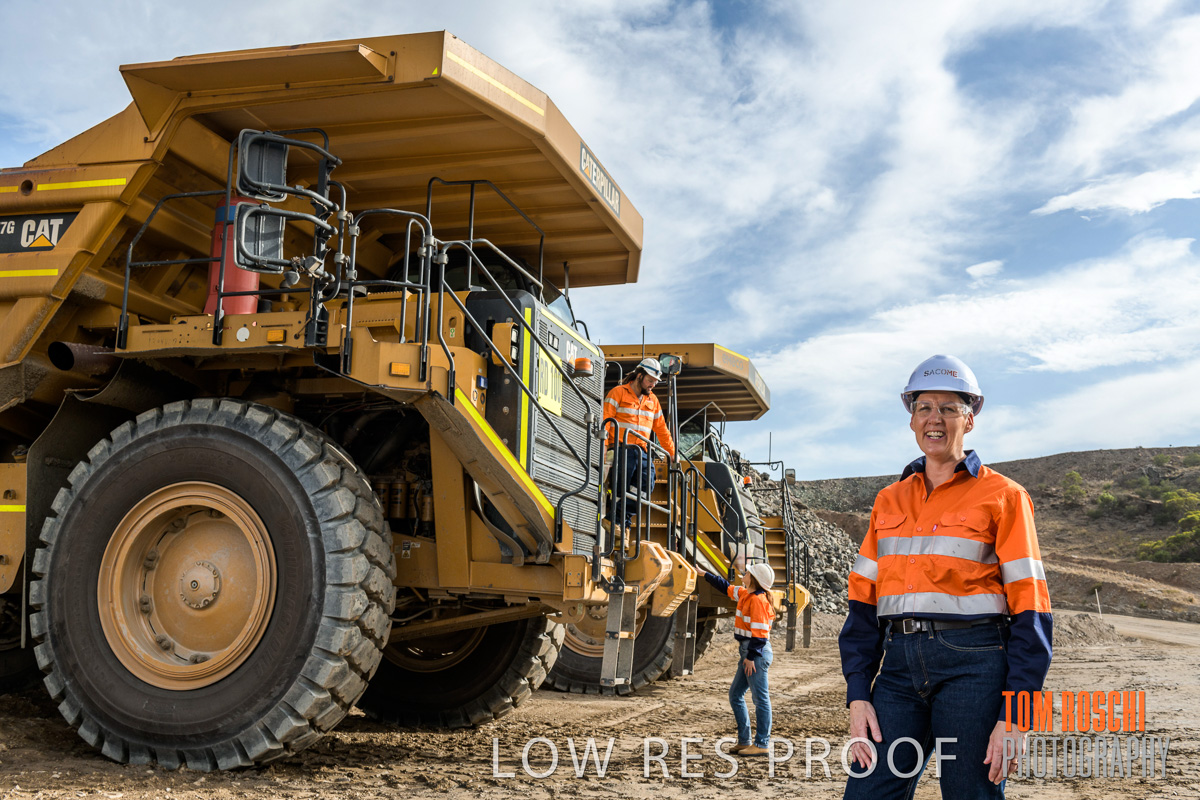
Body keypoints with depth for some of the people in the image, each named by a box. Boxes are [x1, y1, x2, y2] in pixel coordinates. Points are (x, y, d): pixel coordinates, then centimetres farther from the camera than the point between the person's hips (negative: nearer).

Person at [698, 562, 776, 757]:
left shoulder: (758, 600, -16)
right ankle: (744, 741, 18)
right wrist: (705, 575, 37)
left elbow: (759, 631, -20)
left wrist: (751, 657, -19)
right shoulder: (745, 595, 12)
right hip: (748, 652, 11)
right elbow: (727, 588, 29)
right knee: (735, 695, 14)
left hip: (757, 653, -11)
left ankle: (762, 744, 2)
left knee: (760, 698, -4)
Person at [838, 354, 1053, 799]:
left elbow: (1030, 609, -4)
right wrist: (858, 695, 3)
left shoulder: (1001, 496, 0)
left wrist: (1015, 716, -10)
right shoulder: (889, 501, 13)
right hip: (900, 666, 4)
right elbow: (863, 600, 12)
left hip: (973, 666, -4)